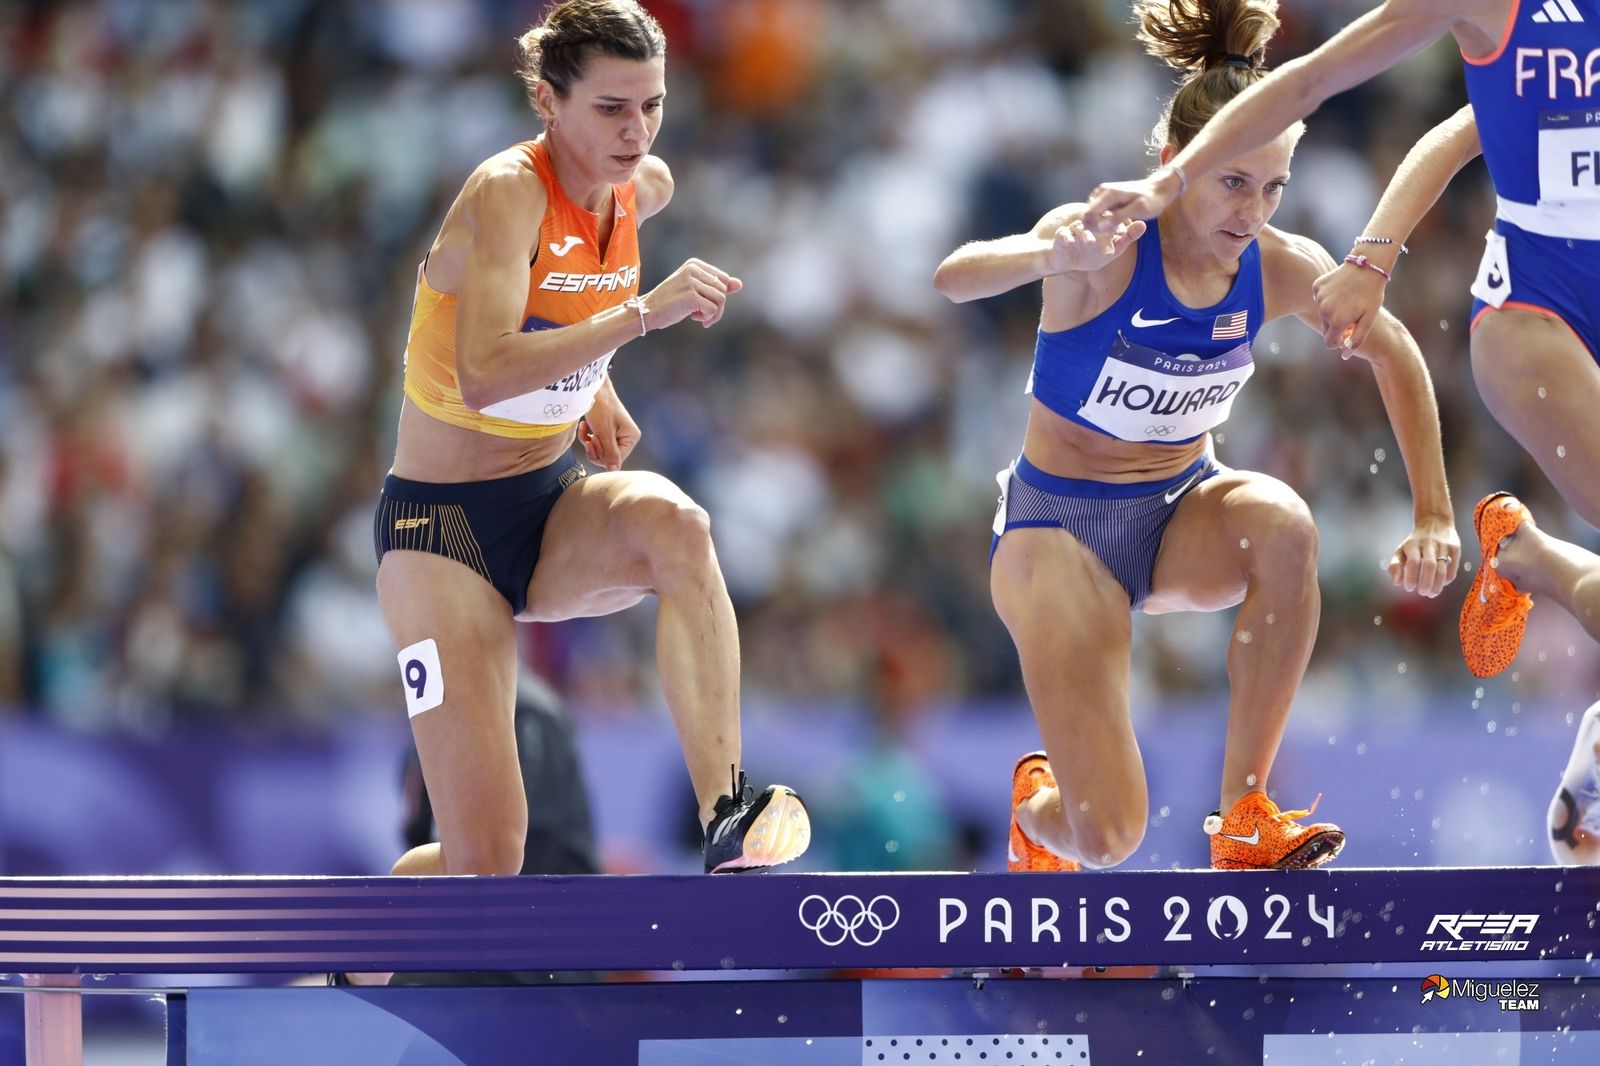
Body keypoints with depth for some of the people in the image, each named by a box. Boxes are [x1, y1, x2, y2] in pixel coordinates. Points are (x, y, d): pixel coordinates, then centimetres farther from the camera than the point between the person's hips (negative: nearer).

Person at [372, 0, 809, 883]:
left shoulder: (645, 189, 1)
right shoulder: (506, 192, -20)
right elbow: (482, 377, -36)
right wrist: (643, 314, -39)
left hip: (556, 511, 5)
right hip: (442, 523, -5)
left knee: (671, 522, -34)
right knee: (485, 858, -13)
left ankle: (728, 825, -38)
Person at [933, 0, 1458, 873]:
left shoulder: (1280, 270, -9)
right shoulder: (1107, 248, -22)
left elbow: (1393, 355, 9)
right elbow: (955, 279, -40)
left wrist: (1433, 518, 2)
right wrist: (1051, 254, -62)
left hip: (1184, 512, 4)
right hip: (1062, 523, -4)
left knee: (1281, 522, -33)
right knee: (1108, 836, -16)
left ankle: (1244, 815, -19)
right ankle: (1037, 803, 25)